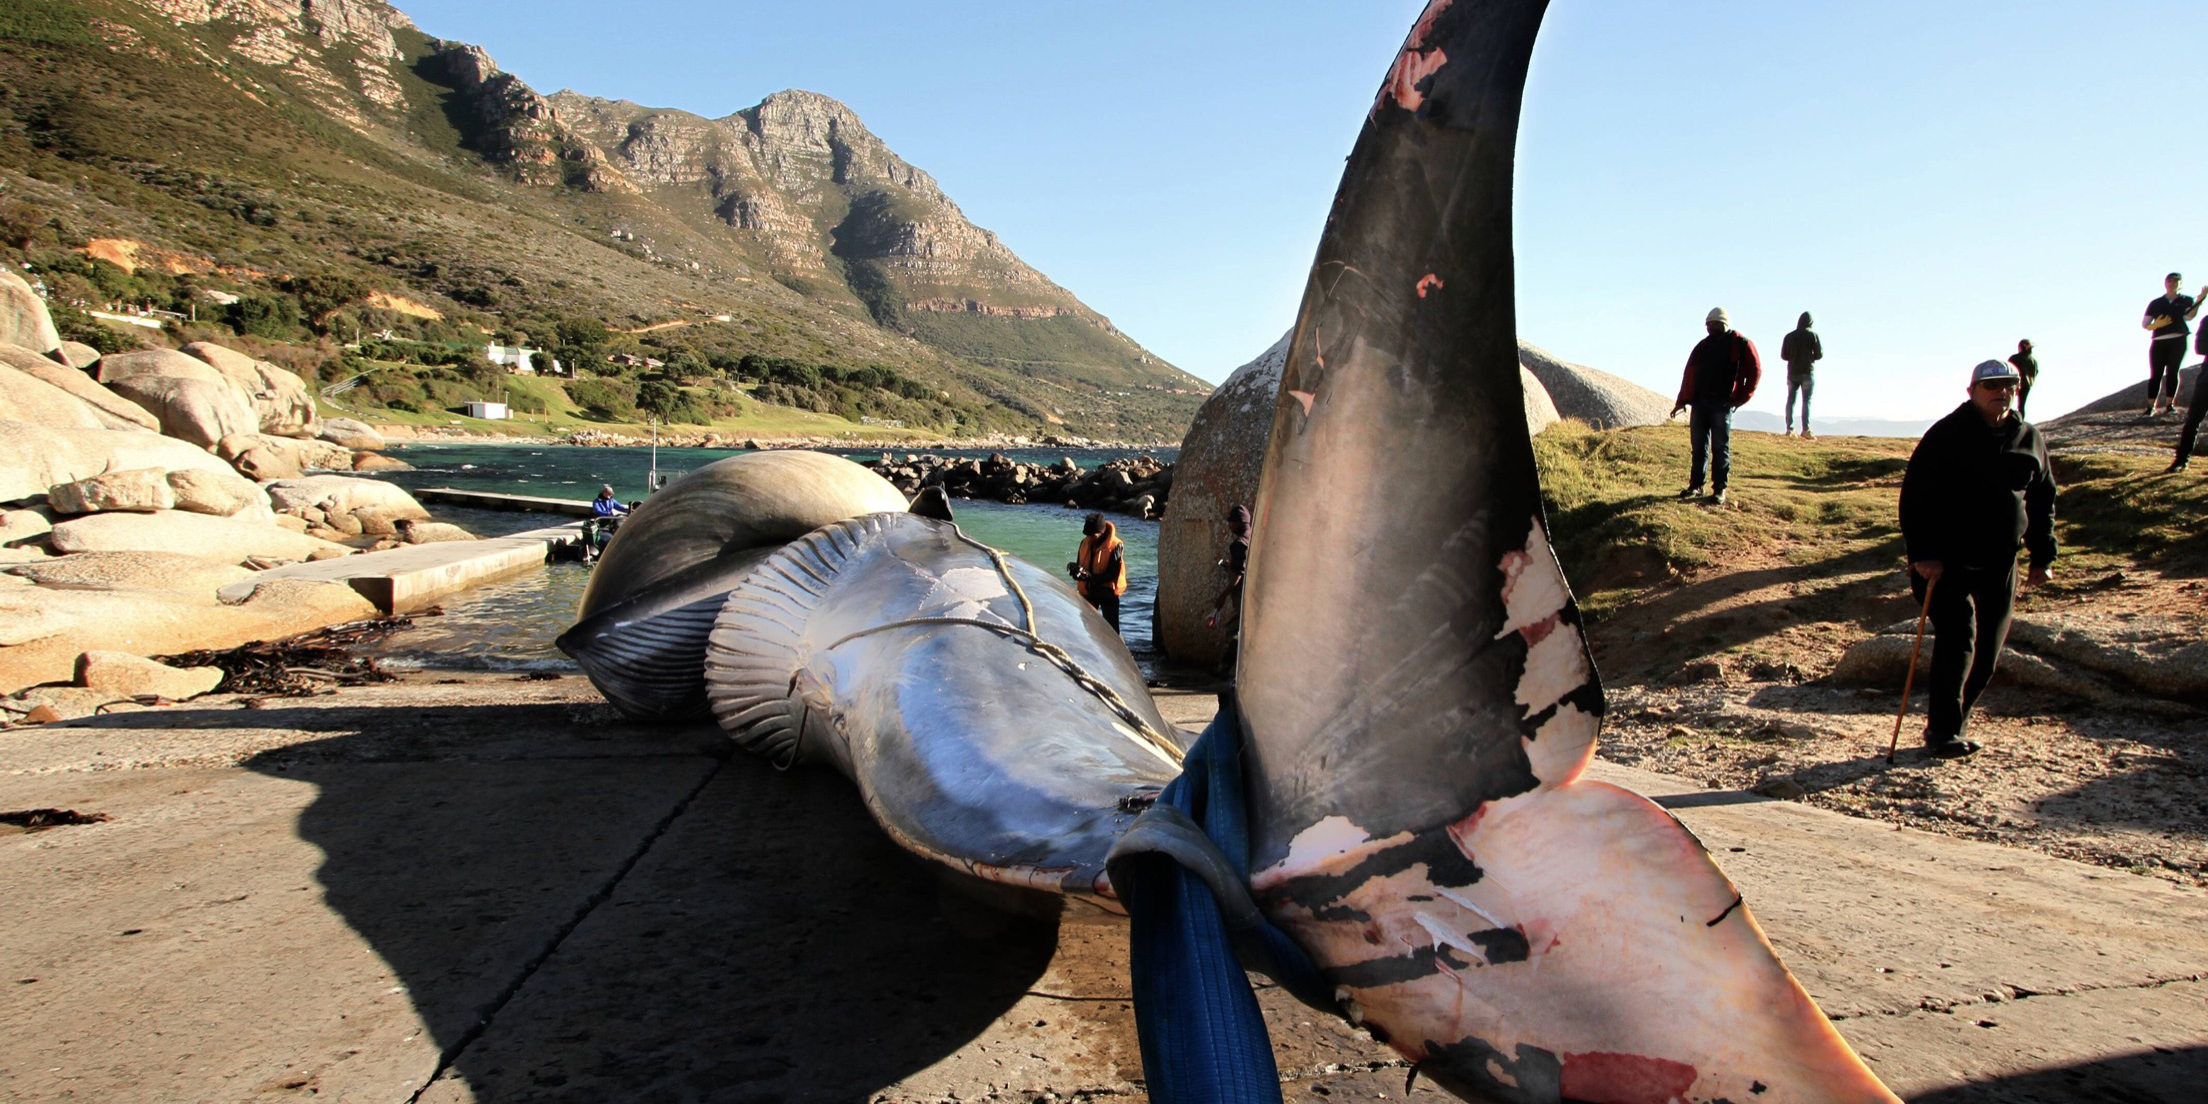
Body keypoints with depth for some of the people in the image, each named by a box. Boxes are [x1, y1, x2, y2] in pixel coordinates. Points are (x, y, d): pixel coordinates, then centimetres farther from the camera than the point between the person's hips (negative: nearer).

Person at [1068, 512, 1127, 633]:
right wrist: (1076, 569, -19)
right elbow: (1080, 564, 7)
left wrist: (1090, 577, -33)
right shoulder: (1085, 543, -3)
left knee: (1111, 629, 0)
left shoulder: (1115, 546, -20)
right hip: (1088, 591, 5)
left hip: (1108, 591, -5)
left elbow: (1113, 574, -22)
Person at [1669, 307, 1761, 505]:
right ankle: (1696, 485, 14)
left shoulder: (1741, 344, 0)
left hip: (1722, 402, -5)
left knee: (1720, 446, -3)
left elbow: (1755, 371, -4)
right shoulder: (1703, 346, 15)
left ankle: (1720, 489, 1)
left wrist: (1741, 398, -11)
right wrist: (1682, 401, 6)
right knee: (1699, 445, 7)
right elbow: (1690, 373, 13)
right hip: (1700, 400, 5)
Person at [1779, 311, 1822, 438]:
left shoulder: (1789, 336, 4)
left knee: (1790, 400, 7)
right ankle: (1805, 429, -9)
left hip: (1792, 373, 3)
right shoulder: (1812, 335, -5)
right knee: (1806, 401, -3)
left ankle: (1789, 428, 3)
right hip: (1807, 373, -3)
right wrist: (1809, 357, 14)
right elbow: (1819, 355, -5)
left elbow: (1783, 356, 7)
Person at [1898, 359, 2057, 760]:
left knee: (1987, 653, 6)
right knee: (1957, 641, -15)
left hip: (2000, 565, 6)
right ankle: (1944, 732, -9)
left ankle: (1952, 721, 19)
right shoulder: (1947, 435, -6)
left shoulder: (2029, 438, 10)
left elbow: (2042, 501, 19)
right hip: (1948, 562, -5)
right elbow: (1915, 496, -10)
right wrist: (1923, 554, -16)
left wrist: (2042, 555, 12)